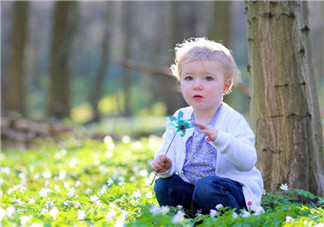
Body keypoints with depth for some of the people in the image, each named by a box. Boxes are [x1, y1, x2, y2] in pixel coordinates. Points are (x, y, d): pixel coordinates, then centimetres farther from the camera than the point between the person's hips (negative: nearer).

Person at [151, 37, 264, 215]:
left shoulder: (233, 120, -12)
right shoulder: (179, 119, 6)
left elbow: (248, 161, -25)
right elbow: (167, 152, 10)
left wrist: (218, 137, -39)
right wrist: (165, 165, -16)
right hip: (190, 186, 6)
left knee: (206, 186, -35)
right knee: (163, 186, -16)